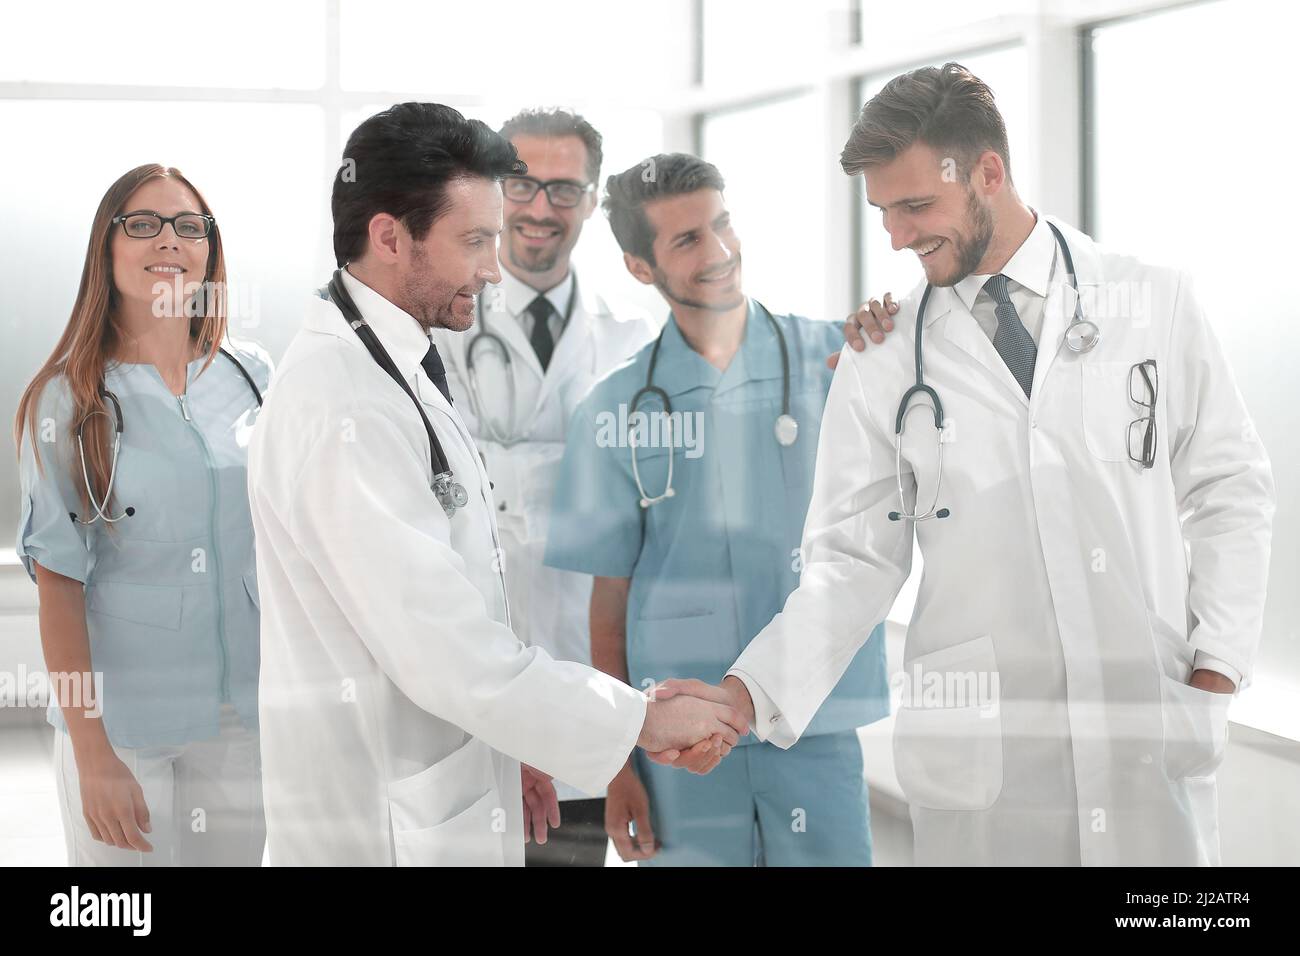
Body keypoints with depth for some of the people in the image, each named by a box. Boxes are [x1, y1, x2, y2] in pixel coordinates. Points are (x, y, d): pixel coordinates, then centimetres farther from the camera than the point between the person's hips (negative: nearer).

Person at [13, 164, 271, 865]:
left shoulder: (251, 374, 5)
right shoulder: (68, 400, -5)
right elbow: (59, 581, -8)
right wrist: (92, 754, -13)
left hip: (248, 713, 3)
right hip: (124, 720, -3)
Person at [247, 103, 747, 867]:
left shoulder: (399, 371, 9)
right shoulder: (347, 410, -23)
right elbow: (444, 651, -25)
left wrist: (500, 750, 17)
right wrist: (643, 720, -17)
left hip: (439, 795, 9)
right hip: (388, 826, -9)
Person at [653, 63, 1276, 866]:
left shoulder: (1156, 304, 2)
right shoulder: (882, 364, 1)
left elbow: (1231, 492, 7)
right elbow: (855, 561, 0)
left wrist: (1217, 668, -2)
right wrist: (749, 693, -14)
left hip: (1155, 735, 0)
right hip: (982, 752, 0)